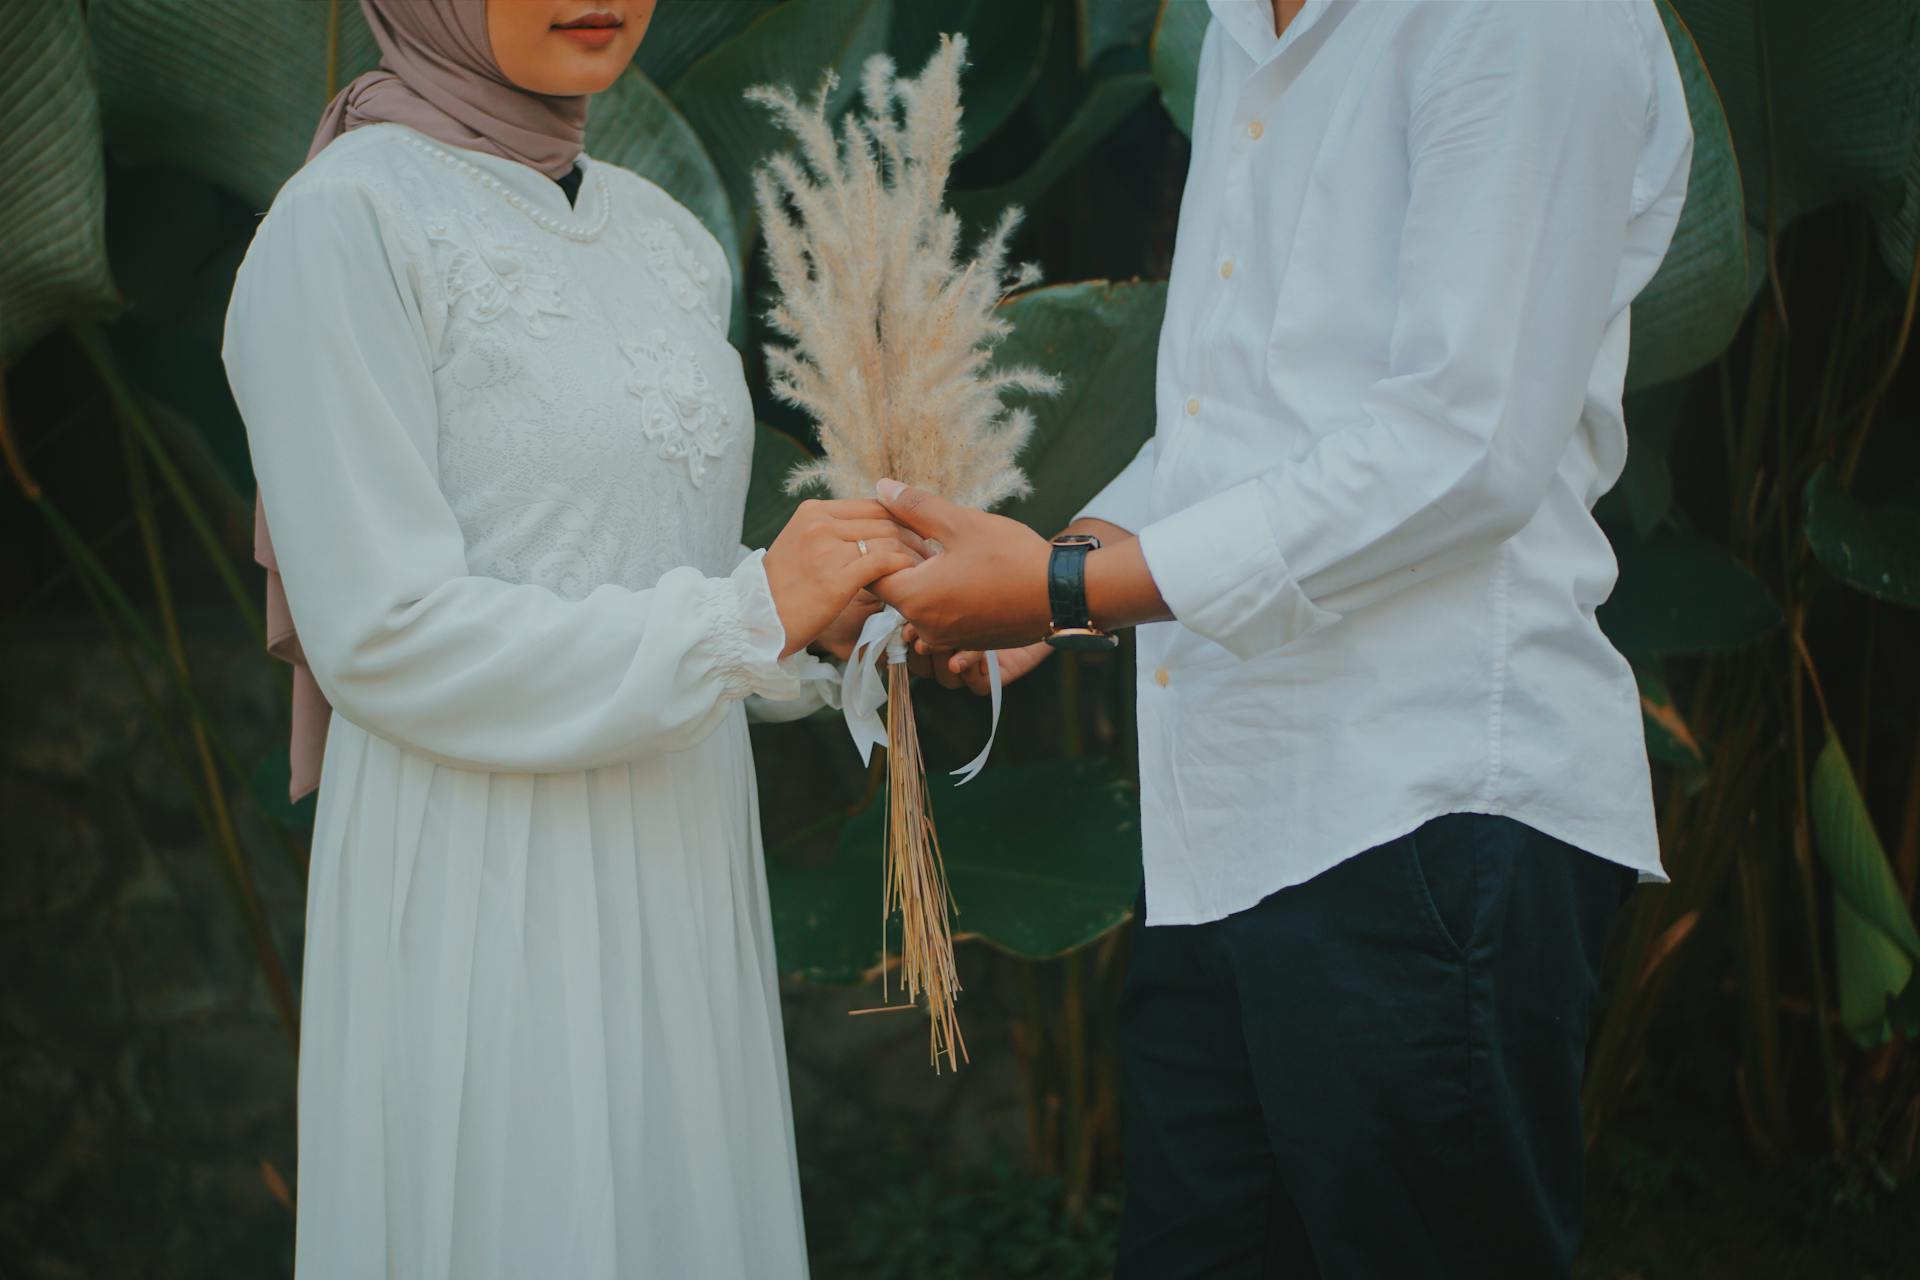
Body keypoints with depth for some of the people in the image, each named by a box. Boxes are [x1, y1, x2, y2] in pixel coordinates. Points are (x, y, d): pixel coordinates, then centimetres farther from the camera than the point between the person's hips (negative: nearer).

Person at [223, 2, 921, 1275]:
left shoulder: (670, 241, 11)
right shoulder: (340, 227, -11)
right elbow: (388, 635, -18)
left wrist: (837, 622, -3)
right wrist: (757, 608, -19)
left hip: (676, 890, 7)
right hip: (481, 908, -7)